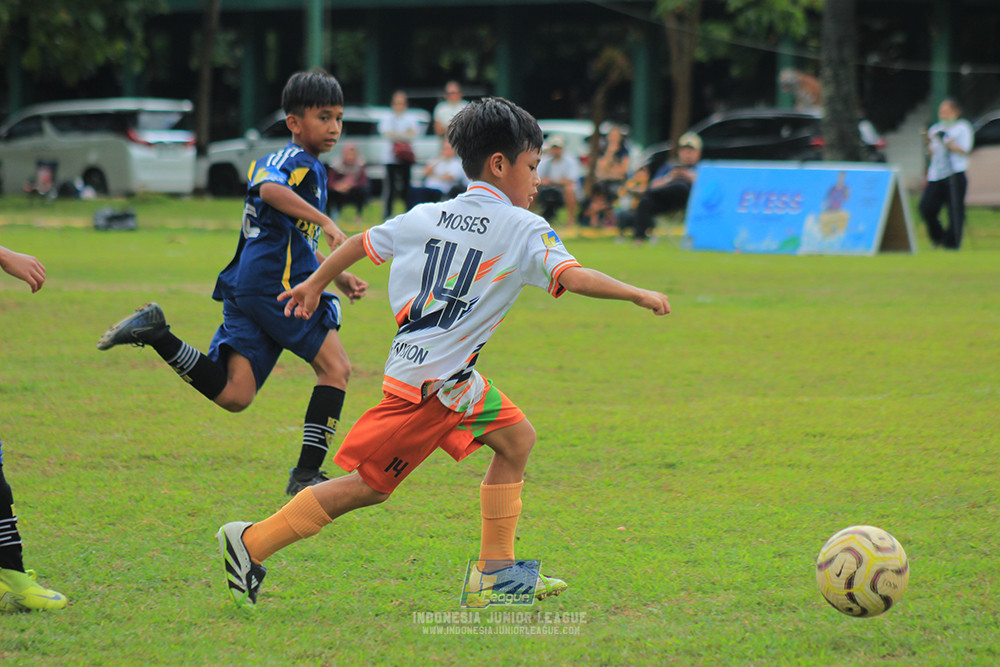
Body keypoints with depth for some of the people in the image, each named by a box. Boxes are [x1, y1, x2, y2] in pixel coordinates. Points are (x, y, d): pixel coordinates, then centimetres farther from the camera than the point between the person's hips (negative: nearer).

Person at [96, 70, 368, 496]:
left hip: (249, 287, 9)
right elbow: (270, 189, -26)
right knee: (335, 366, -2)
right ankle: (307, 474, -6)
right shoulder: (296, 160, -1)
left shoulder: (312, 169, 30)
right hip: (278, 283, -9)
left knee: (233, 395, -4)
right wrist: (325, 221, -31)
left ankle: (156, 334, -9)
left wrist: (339, 278, 36)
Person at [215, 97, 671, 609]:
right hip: (433, 380, -8)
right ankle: (253, 542, 1)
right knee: (369, 484, 0)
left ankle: (496, 569, 16)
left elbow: (363, 243, 19)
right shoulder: (523, 229, -10)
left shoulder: (425, 217, 10)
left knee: (516, 437, 16)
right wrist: (636, 294, -16)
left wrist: (314, 285, 33)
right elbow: (571, 277, -23)